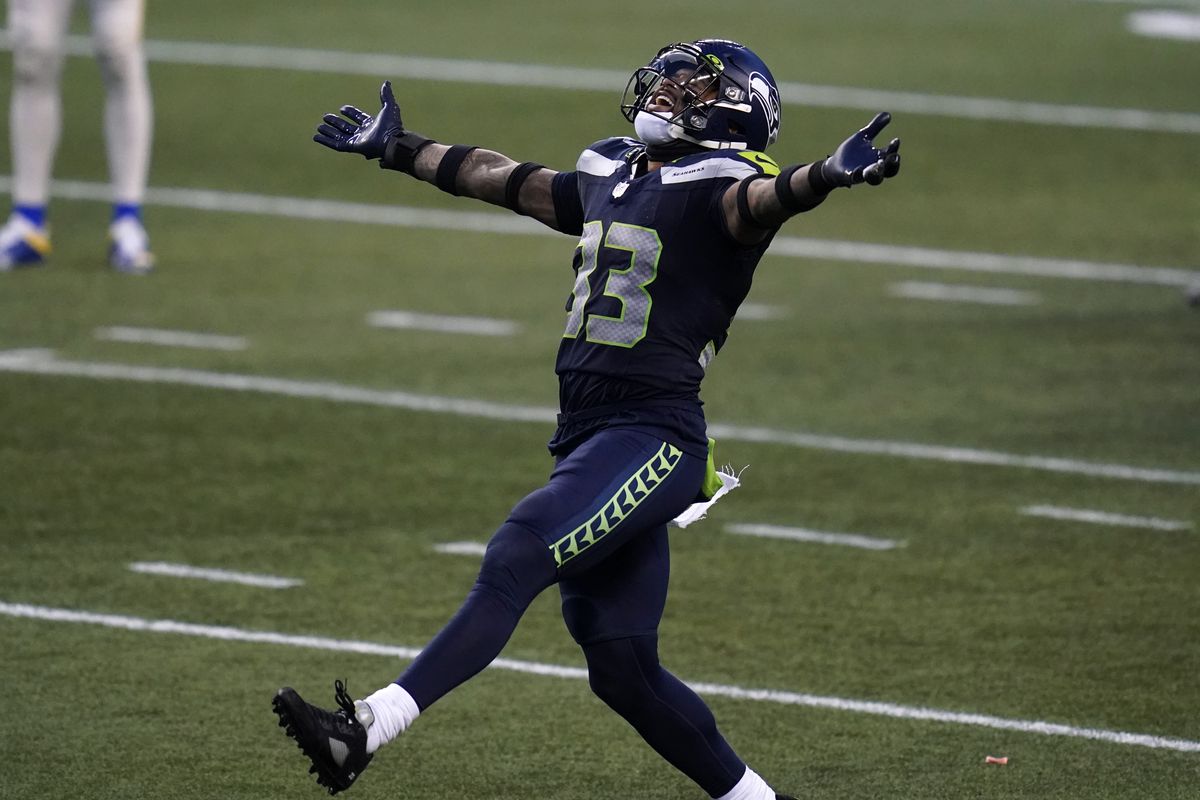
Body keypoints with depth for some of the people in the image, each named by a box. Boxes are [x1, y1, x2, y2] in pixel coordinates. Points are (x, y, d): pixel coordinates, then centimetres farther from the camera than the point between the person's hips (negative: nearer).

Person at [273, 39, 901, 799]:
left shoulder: (718, 186, -6)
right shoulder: (611, 178, 18)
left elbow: (764, 197, -28)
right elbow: (507, 180, 33)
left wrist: (826, 176, -51)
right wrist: (398, 149, 44)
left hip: (654, 436, -8)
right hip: (588, 434, 9)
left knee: (516, 560, -23)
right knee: (620, 664, 8)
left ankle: (370, 728, -31)